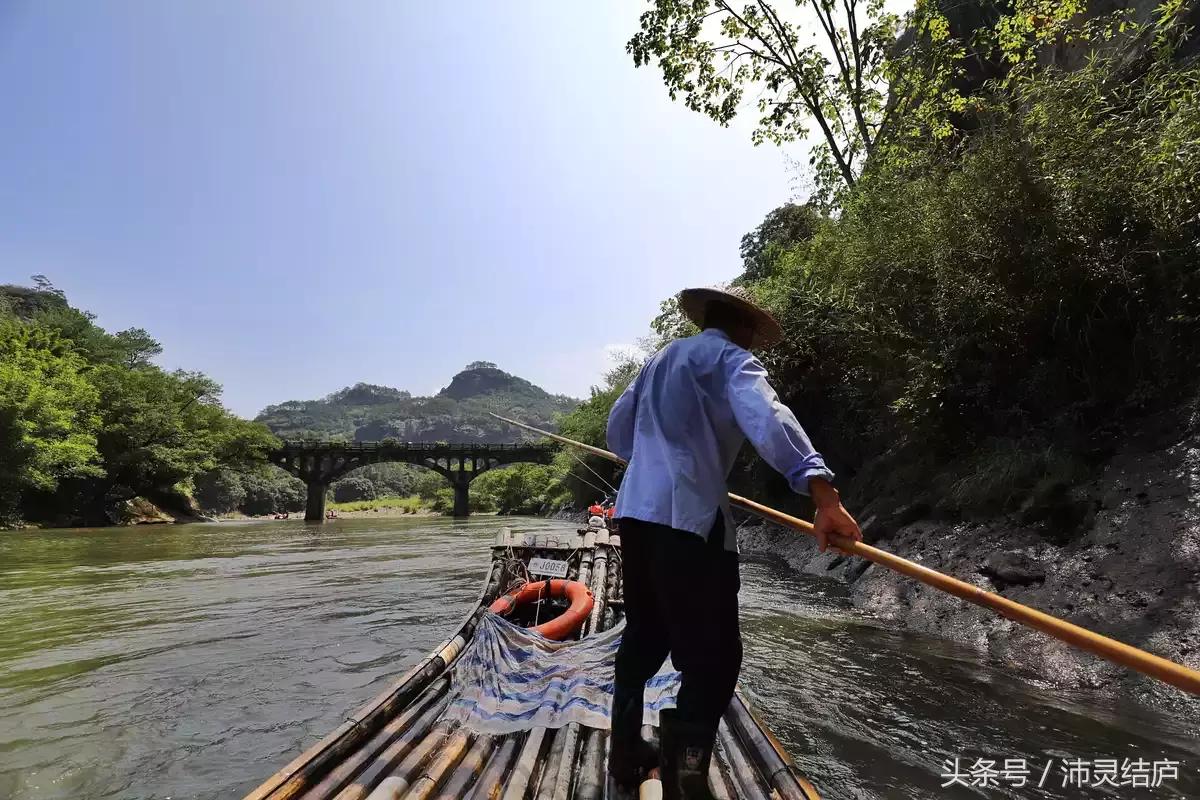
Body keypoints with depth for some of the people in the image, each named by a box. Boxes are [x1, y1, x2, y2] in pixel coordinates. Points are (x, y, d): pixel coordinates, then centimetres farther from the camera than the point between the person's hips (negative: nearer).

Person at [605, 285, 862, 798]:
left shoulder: (663, 358, 21)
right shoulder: (732, 359, -2)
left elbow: (618, 424, 29)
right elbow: (768, 419, -23)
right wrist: (821, 490, -32)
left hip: (635, 512, 9)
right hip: (687, 518, -8)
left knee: (645, 634, 22)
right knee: (712, 656, 0)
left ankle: (626, 755, 33)